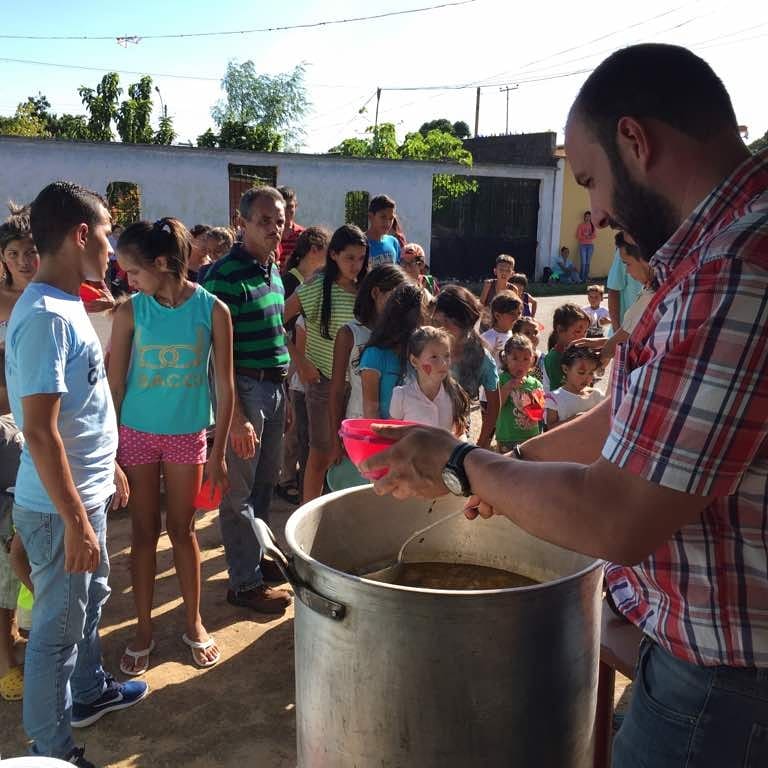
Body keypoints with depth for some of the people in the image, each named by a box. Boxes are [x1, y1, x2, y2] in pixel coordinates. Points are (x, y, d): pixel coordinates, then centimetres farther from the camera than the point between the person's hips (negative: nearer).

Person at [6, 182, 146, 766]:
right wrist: (76, 521, -23)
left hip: (88, 492, 9)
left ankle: (89, 692, 47)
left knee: (90, 598, 26)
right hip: (59, 507, -9)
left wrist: (110, 467, 21)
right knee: (60, 625, 7)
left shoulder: (68, 305, 6)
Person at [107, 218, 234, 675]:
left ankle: (194, 622, 28)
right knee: (144, 531, 10)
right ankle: (144, 628, 25)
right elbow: (115, 383, -2)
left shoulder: (212, 309, -10)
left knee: (182, 530, 10)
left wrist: (219, 453, -4)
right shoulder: (130, 311, -7)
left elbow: (225, 386, -6)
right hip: (137, 433, 1)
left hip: (187, 435, -1)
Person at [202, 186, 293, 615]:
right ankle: (245, 582, 14)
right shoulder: (226, 275, -15)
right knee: (241, 490, 2)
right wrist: (236, 417, -21)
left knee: (266, 481, 19)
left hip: (275, 386, 8)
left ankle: (257, 555, 36)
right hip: (245, 388, -8)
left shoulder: (273, 271, 11)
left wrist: (284, 392, 17)